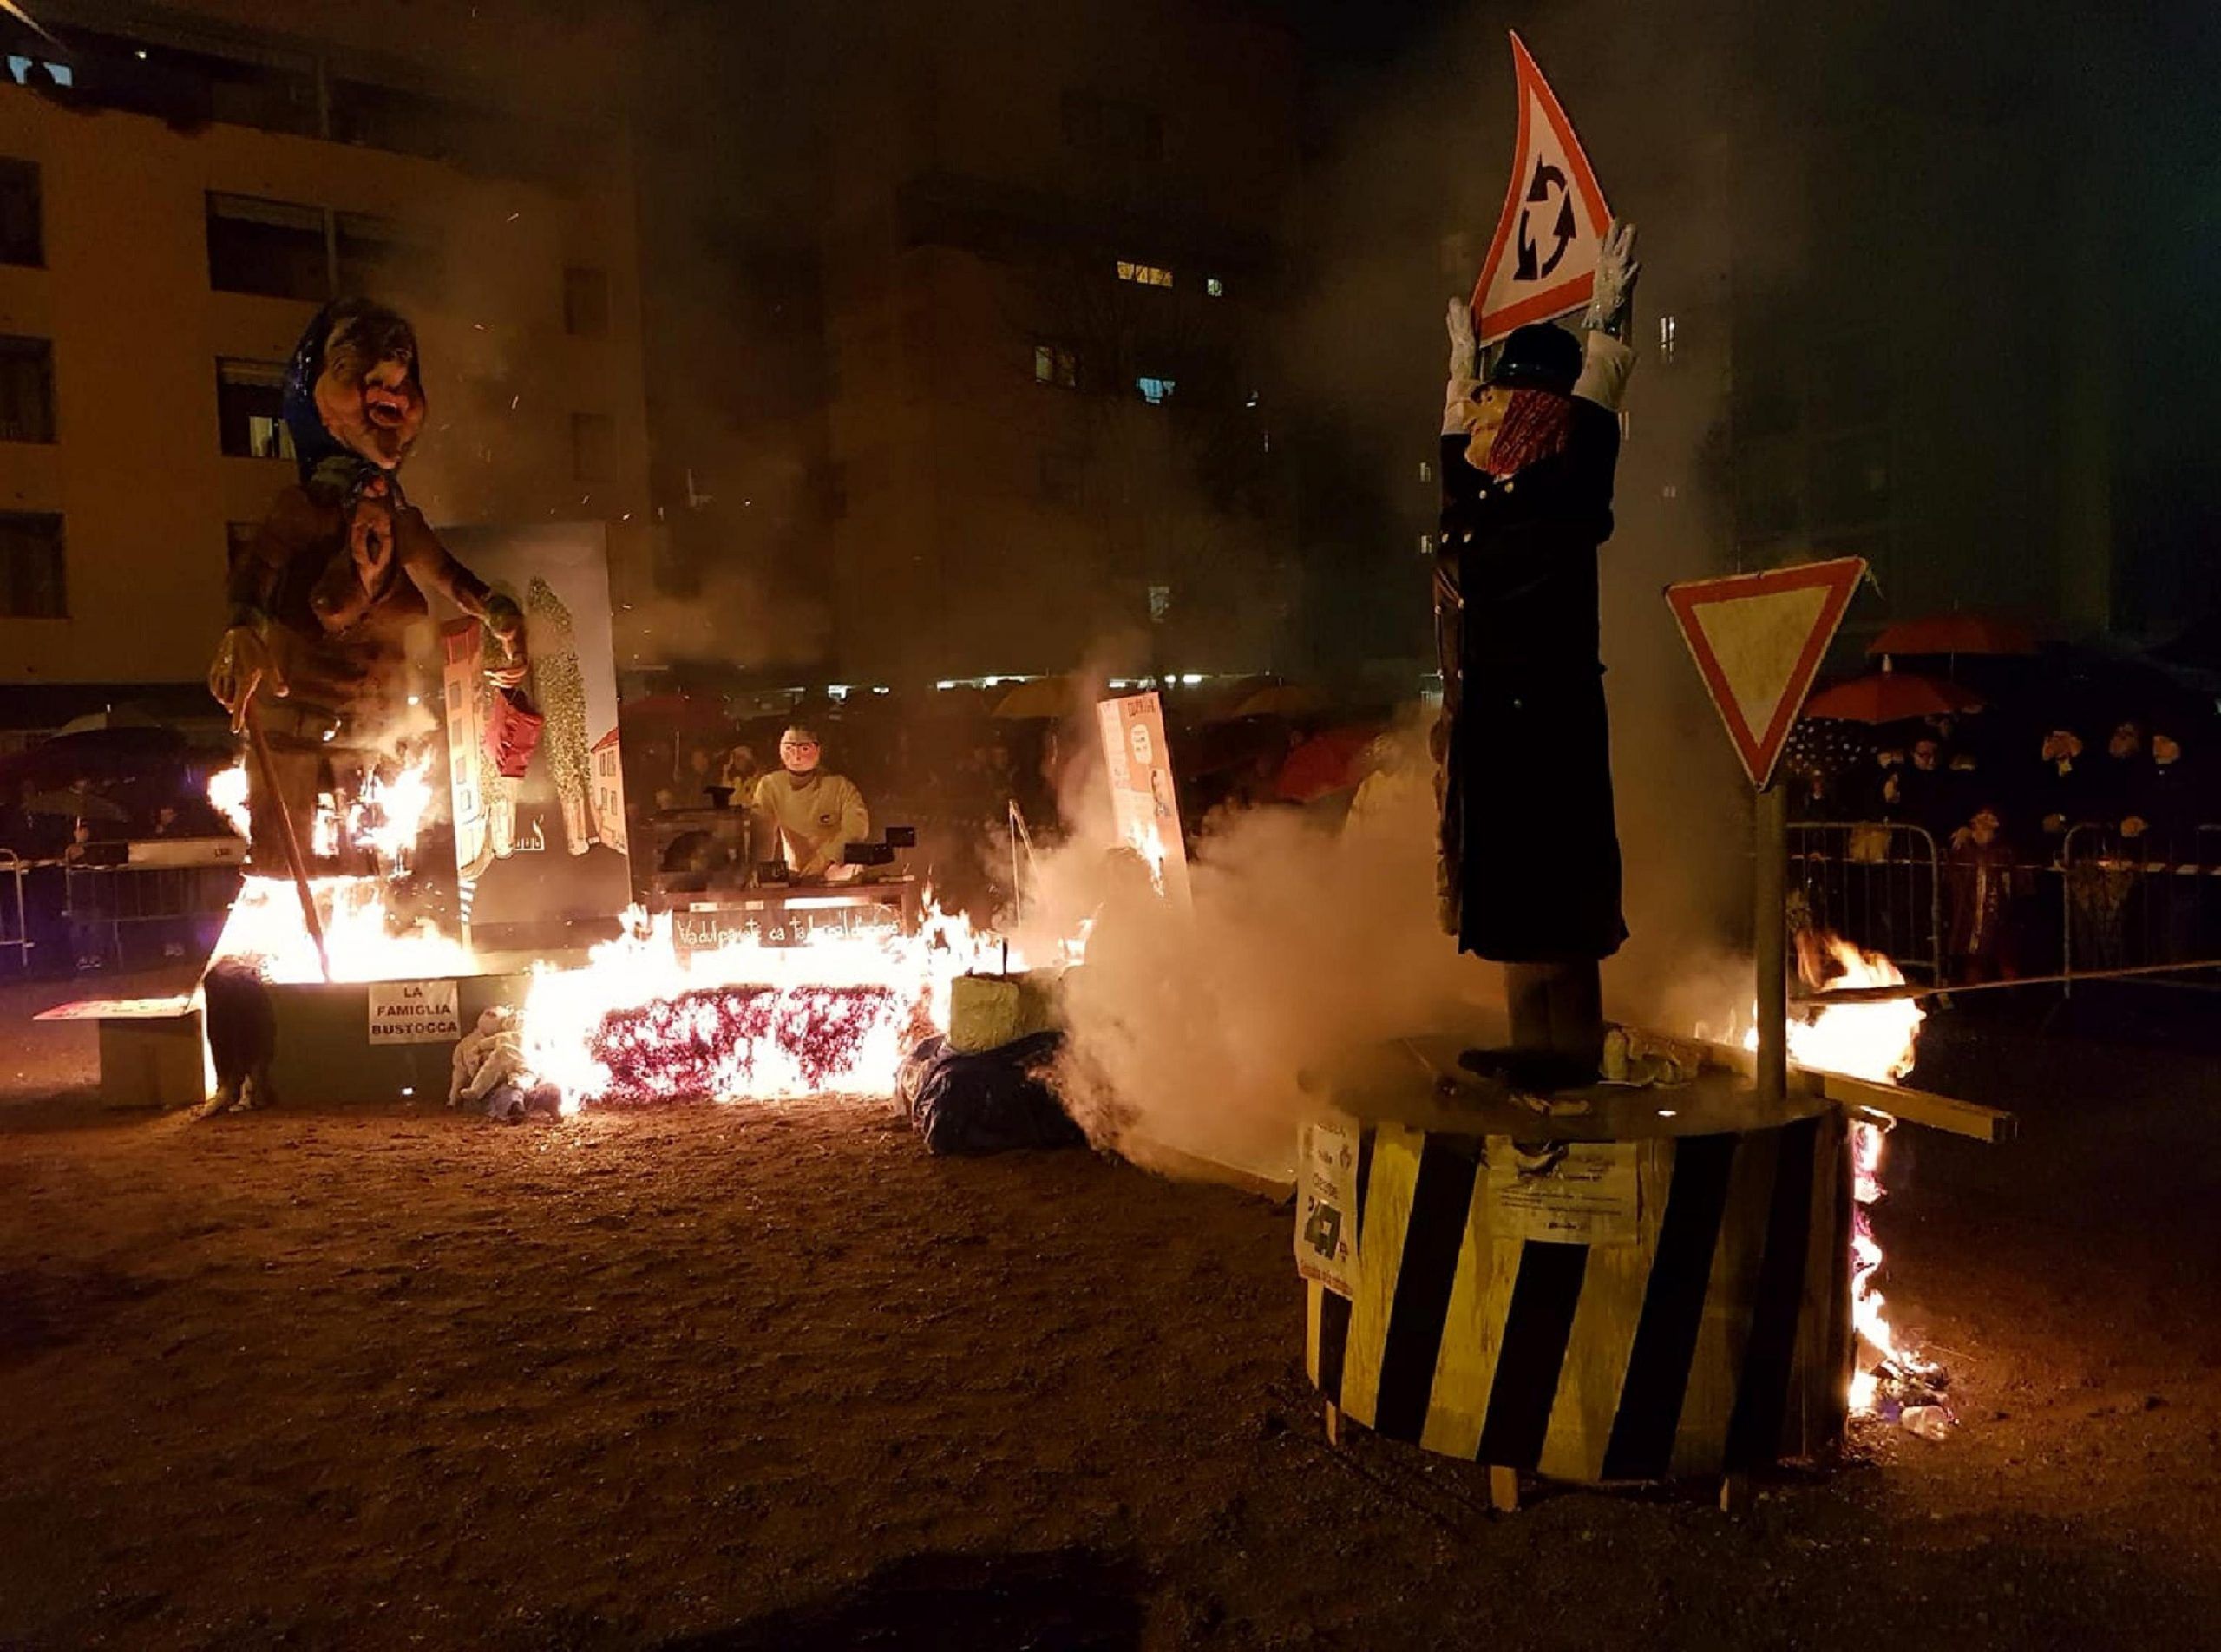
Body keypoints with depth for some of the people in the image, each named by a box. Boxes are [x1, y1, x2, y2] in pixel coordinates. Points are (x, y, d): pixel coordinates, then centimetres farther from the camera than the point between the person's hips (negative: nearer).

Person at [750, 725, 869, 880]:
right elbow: (760, 831, -12)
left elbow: (857, 827, -19)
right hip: (793, 875, 2)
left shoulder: (840, 785, -10)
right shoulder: (769, 785, -4)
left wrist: (826, 857, -32)